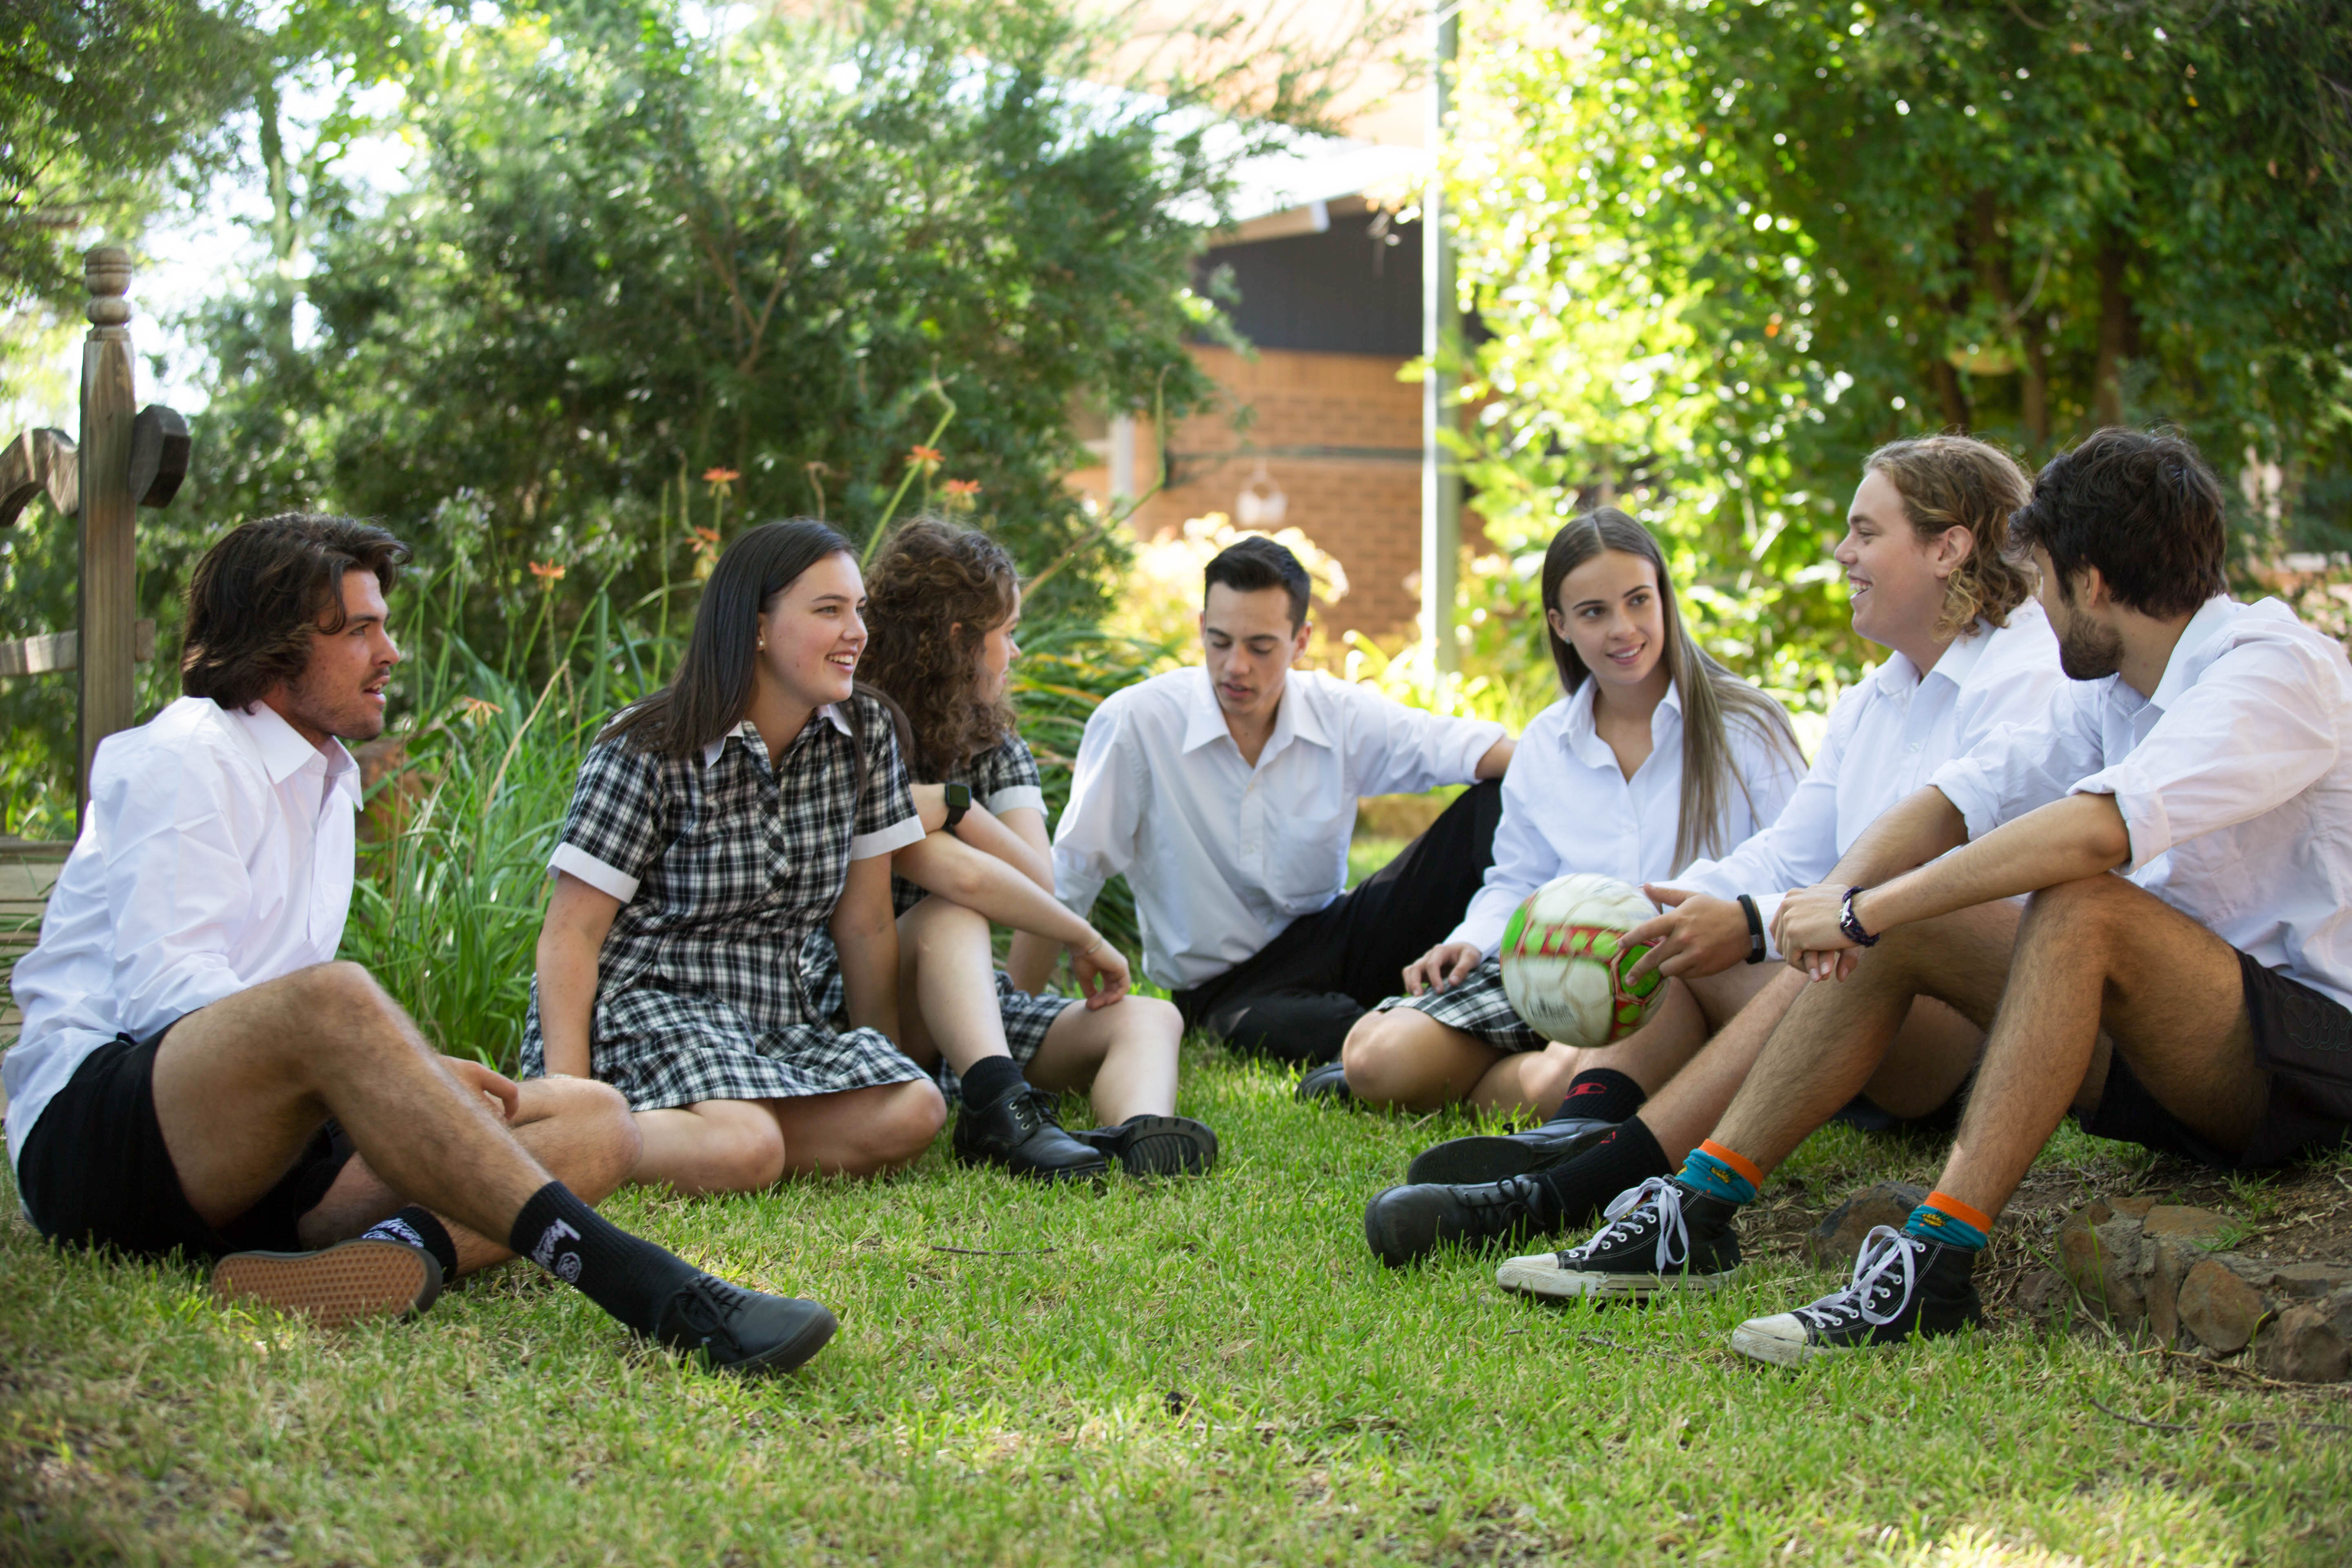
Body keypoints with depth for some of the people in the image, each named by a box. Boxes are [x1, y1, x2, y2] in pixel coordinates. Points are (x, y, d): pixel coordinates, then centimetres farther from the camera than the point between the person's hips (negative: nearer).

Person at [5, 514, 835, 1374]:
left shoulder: (326, 783, 25)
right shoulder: (182, 758, -1)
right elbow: (164, 992, -14)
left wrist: (411, 1080, 6)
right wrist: (399, 1063, -18)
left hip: (262, 1153, 8)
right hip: (90, 1129, -8)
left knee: (594, 1120, -8)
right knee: (333, 999, -38)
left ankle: (400, 1253, -40)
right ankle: (633, 1280, -49)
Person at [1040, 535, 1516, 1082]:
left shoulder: (1342, 715, -2)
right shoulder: (1134, 723, -12)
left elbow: (1476, 749, -12)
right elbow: (1060, 888, -10)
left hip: (1327, 939, 5)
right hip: (1225, 985, -5)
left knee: (1495, 804, -16)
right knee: (1293, 1029, -45)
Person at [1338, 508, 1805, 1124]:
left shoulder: (1746, 727, 2)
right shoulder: (1544, 744, 16)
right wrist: (1475, 939, 0)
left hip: (1689, 980, -4)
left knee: (1560, 1085, -38)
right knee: (1375, 1057, -17)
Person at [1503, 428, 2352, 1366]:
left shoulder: (2277, 672, -19)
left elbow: (2094, 831, -33)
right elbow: (1961, 797, 5)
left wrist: (1863, 912, -30)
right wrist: (1843, 890, -16)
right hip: (2161, 1051, 8)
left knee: (2081, 907, -33)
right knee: (1898, 933, -2)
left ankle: (1934, 1263, -35)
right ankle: (1693, 1216, -5)